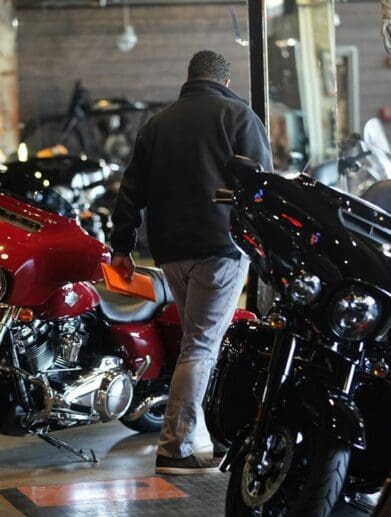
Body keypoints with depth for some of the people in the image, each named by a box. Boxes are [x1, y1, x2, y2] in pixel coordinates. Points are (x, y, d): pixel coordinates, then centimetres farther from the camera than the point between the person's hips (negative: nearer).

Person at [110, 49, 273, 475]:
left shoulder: (158, 123, 17)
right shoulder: (237, 115, 2)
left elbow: (132, 188, 16)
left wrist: (121, 246, 18)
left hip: (170, 249, 5)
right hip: (221, 247, -5)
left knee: (197, 339, 16)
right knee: (201, 345, -7)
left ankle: (196, 431, 15)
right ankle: (175, 448, -11)